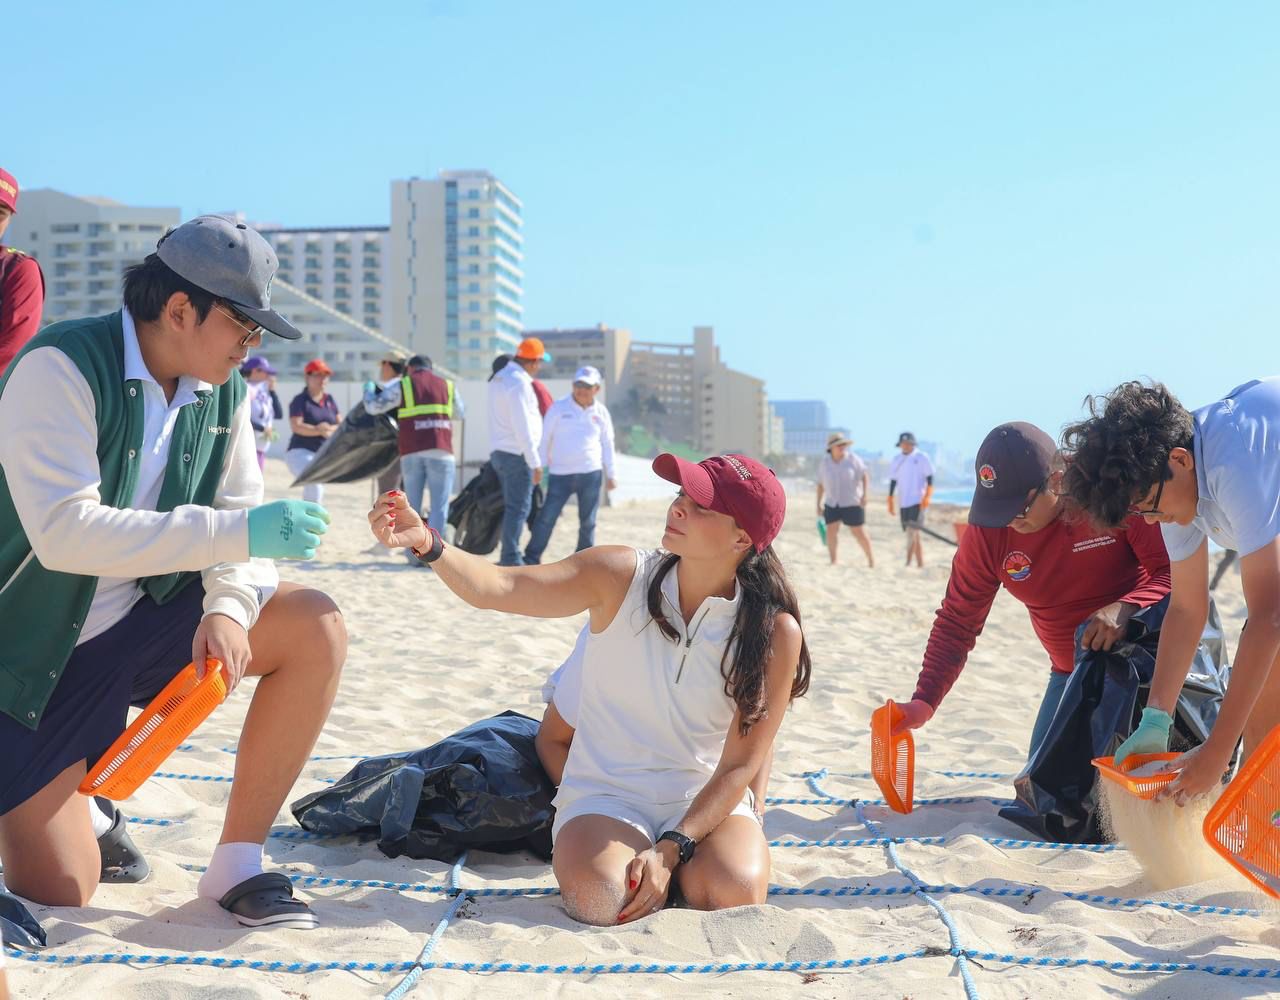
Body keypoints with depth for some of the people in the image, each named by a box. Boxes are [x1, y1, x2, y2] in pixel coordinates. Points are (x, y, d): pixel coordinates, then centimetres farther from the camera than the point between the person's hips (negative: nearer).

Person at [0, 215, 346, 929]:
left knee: (316, 630, -17)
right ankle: (85, 813, 26)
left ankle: (238, 864, -7)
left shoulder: (223, 392, -2)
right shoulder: (62, 369, -22)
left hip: (146, 620, 6)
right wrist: (235, 532, -37)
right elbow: (63, 532, -33)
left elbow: (240, 514, -2)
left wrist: (229, 607, -24)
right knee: (58, 892, -12)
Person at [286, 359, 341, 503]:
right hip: (300, 452, -7)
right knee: (314, 484, -26)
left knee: (316, 490, 12)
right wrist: (319, 430, -30)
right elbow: (296, 426, -19)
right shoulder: (300, 400, -7)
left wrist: (330, 429, -15)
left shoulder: (330, 400, 10)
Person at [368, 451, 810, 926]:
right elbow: (497, 587, -19)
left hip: (706, 799, 0)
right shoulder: (621, 577, -9)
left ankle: (667, 861, 6)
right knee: (602, 900, -29)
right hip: (606, 793, 0)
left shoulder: (775, 632, -11)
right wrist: (427, 543, -38)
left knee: (734, 893, -30)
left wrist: (671, 850, -21)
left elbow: (739, 767, -10)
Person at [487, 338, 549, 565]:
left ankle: (510, 557, 16)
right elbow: (522, 427, -20)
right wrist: (535, 462, -17)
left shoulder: (499, 378, 15)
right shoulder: (519, 382, -15)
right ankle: (510, 559, -8)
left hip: (499, 451, 10)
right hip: (517, 454, -10)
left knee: (513, 506, 14)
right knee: (518, 508, -7)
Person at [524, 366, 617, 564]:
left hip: (591, 474, 2)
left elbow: (607, 444, 15)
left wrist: (610, 474, 13)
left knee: (588, 522, 7)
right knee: (547, 517, -6)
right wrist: (539, 468, 0)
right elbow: (544, 438, 4)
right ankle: (531, 559, 1)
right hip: (560, 474, -2)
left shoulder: (601, 412, 7)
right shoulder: (559, 408, 1)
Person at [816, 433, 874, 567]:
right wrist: (818, 504, 6)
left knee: (859, 533, -2)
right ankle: (833, 562, 0)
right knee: (831, 531, -7)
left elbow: (865, 476, -8)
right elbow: (821, 484, 7)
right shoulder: (825, 462, 0)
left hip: (852, 503, -3)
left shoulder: (853, 459, -10)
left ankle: (871, 559, 15)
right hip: (832, 503, 3)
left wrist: (865, 494, -21)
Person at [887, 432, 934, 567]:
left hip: (918, 501, -5)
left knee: (912, 531, -16)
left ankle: (908, 562, -18)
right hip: (904, 502, 5)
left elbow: (930, 478, -4)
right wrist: (890, 502, 15)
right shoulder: (896, 460, 11)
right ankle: (920, 564, 16)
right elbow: (893, 481, 16)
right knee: (914, 535, 9)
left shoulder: (922, 458, -2)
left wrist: (927, 497, -14)